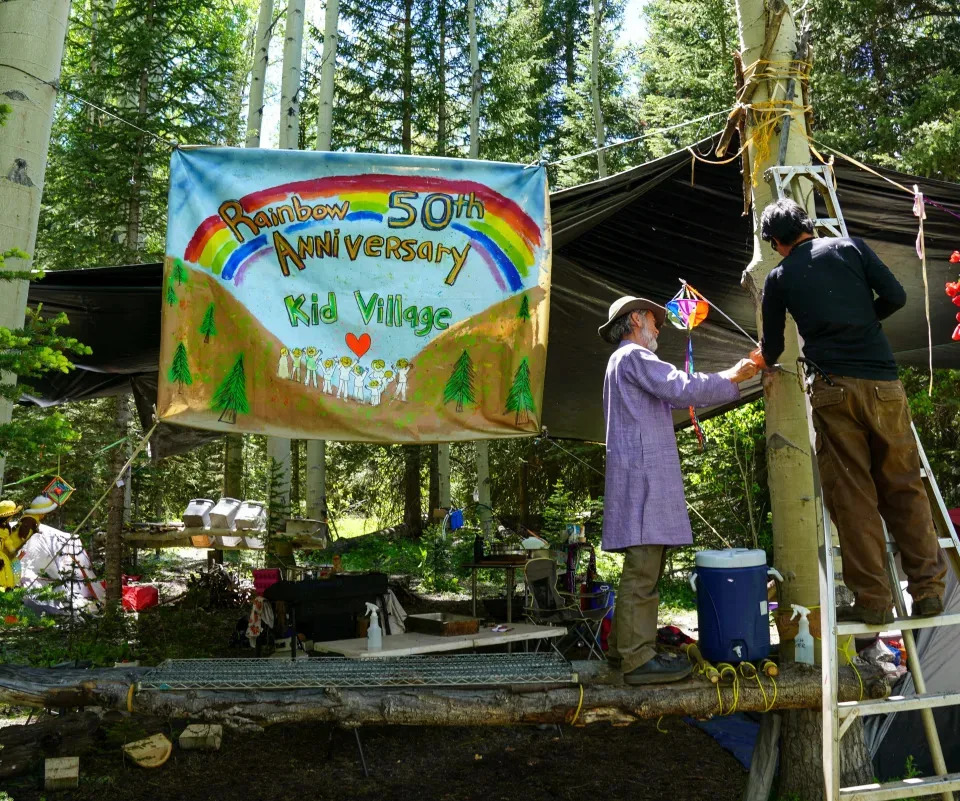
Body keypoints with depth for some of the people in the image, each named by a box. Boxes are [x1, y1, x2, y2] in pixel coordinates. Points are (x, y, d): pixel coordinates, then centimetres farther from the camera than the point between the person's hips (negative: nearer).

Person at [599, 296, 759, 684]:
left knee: (641, 569, 13)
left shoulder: (625, 362, 28)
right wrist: (730, 379, -1)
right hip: (643, 474, -11)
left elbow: (673, 396, 28)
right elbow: (682, 388, -15)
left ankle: (623, 644, 19)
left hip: (642, 476, 11)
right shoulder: (633, 356, -5)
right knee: (643, 570, -11)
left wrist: (729, 378, 25)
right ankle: (638, 660, -9)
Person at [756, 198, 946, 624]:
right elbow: (895, 296, 4)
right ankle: (928, 589, 12)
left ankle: (872, 600, 5)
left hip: (834, 388, -2)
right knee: (905, 487, 10)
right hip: (884, 382, 2)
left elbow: (771, 351, 16)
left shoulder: (779, 278, 9)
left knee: (852, 496, 2)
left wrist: (761, 359, 39)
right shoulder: (850, 246, 10)